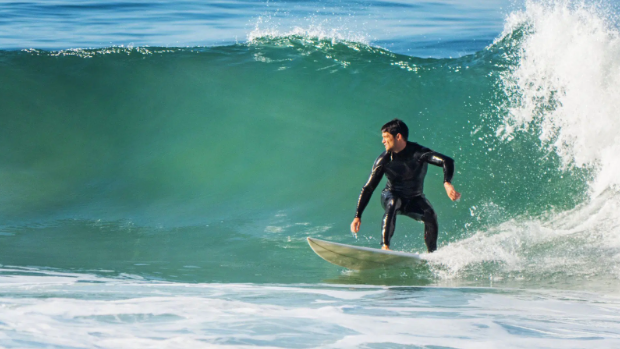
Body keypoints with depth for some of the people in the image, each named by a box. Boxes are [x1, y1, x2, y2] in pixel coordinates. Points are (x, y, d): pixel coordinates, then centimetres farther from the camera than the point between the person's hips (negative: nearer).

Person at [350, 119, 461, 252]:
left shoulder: (417, 152, -23)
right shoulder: (384, 160, -17)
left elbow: (447, 162, -35)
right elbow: (368, 188, -13)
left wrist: (447, 183, -55)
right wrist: (357, 216, -18)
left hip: (415, 199, 0)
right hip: (392, 196, 0)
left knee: (431, 215, -28)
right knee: (392, 204, -35)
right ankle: (385, 246, -41)